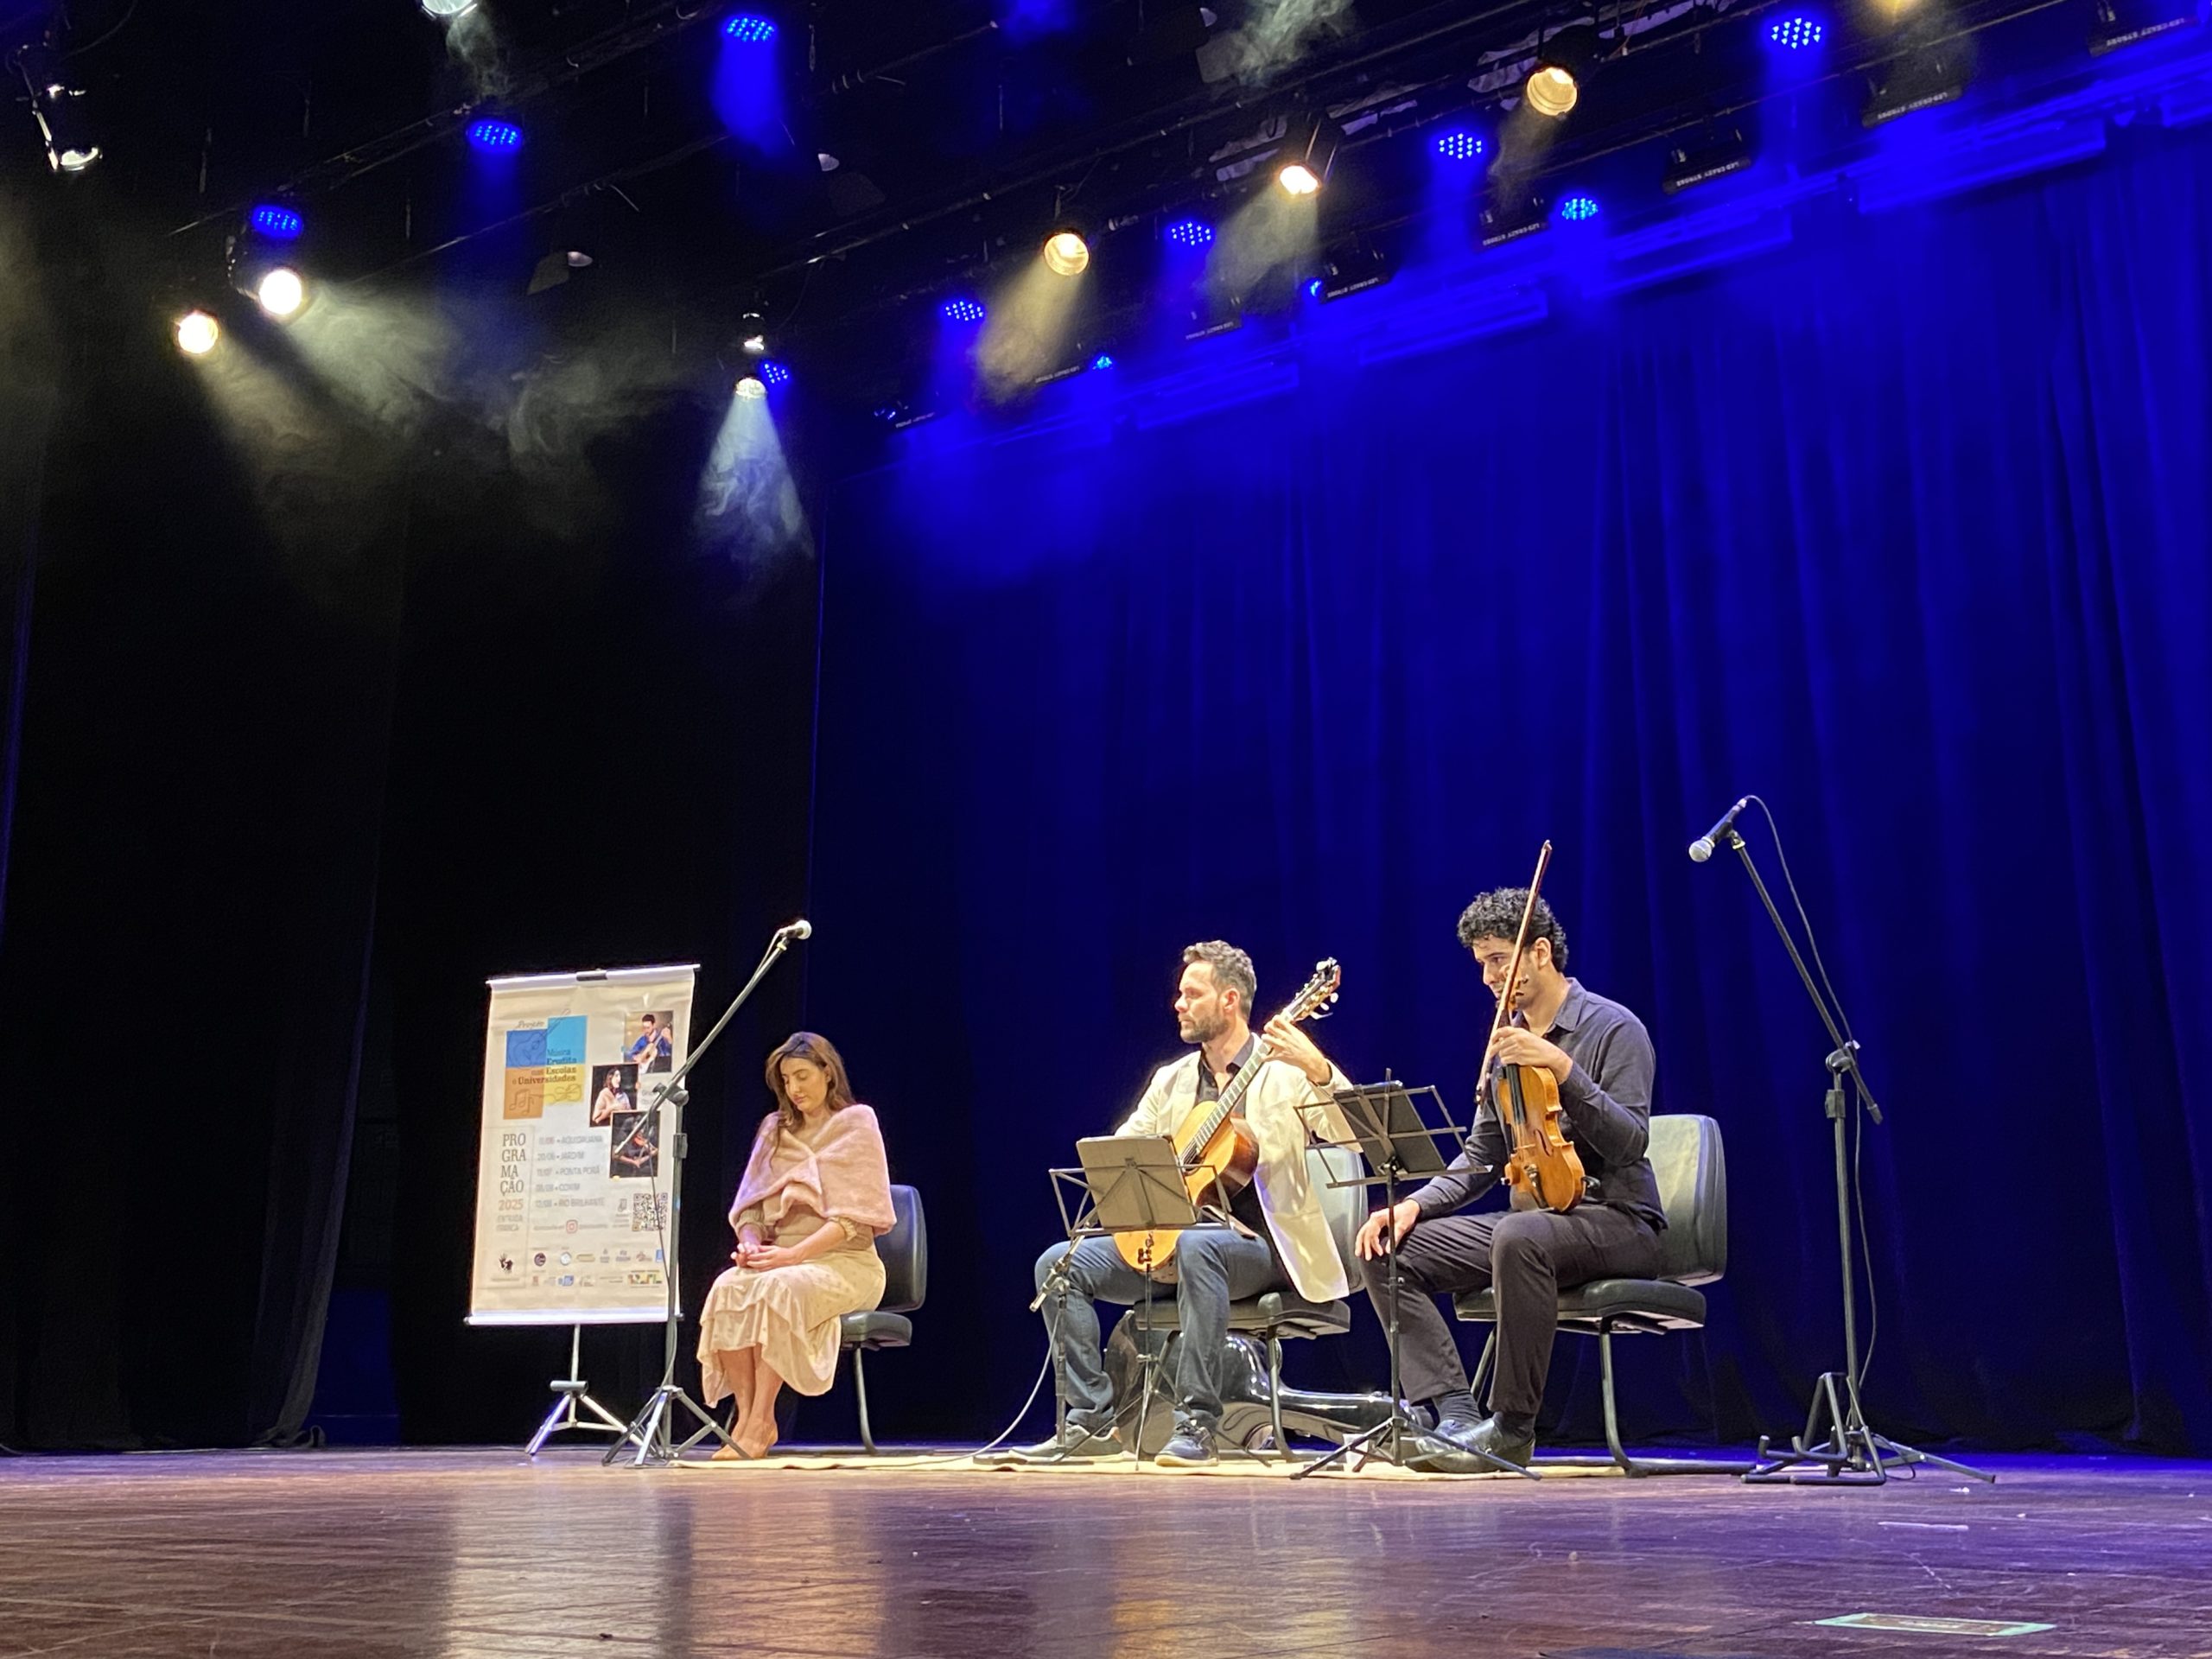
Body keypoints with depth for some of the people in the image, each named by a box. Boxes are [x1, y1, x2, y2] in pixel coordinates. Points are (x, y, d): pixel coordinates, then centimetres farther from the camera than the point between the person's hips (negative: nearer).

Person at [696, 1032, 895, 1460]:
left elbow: (854, 1215, -9)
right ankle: (747, 1416, -27)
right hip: (781, 1259, 5)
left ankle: (760, 1421, -32)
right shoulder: (775, 1128, 17)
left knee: (776, 1289, -36)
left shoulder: (856, 1122, 1)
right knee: (729, 1288, -29)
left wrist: (794, 1253, -20)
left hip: (845, 1261, -4)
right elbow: (750, 1204, 15)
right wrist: (751, 1244, -9)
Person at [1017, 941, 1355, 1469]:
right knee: (1058, 1265, -13)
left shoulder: (1284, 1070, -3)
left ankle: (1197, 1423, -32)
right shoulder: (1171, 1079, 15)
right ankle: (1091, 1421, -8)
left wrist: (1319, 1071, -34)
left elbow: (1354, 1134, -17)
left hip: (1257, 1243, -6)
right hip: (1165, 1241, 6)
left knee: (1196, 1247, -40)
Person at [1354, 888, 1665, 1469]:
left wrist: (1561, 1067, -26)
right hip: (1528, 1216, 7)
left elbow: (1630, 1143, -18)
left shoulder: (1613, 1028, -6)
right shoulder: (1506, 1040, 14)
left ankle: (1512, 1425, -27)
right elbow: (1483, 1156, 15)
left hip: (1616, 1220, -7)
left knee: (1520, 1237, -40)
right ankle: (1455, 1414, -20)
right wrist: (1418, 1202, -2)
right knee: (1388, 1249, -11)